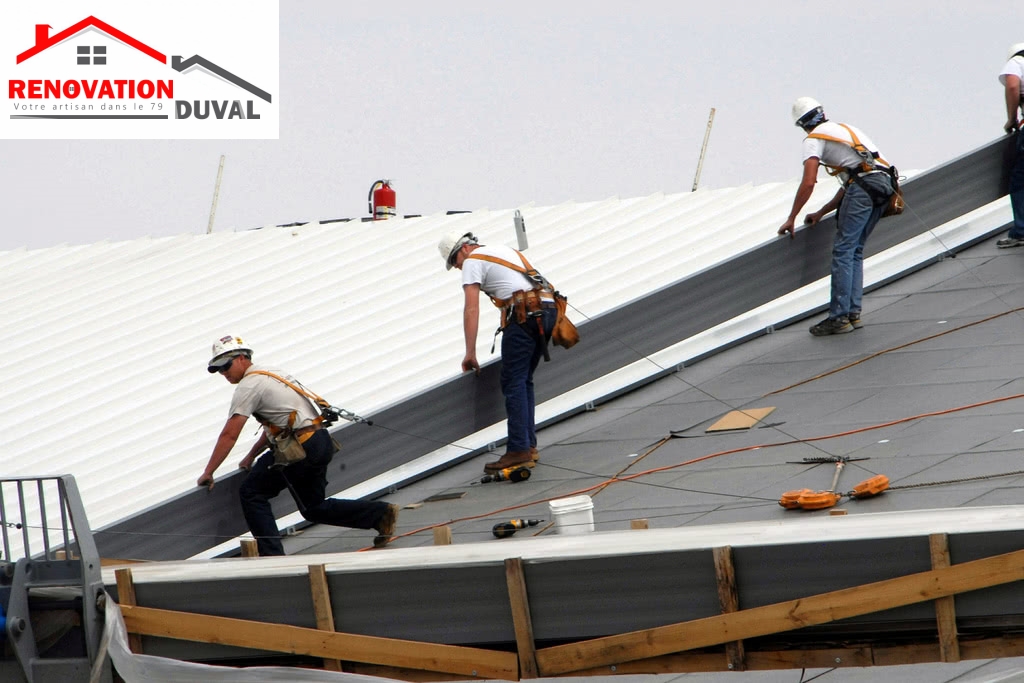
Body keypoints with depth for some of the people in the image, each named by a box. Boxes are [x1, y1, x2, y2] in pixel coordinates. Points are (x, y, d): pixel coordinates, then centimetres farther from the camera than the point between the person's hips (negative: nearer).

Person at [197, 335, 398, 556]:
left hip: (302, 448, -9)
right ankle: (381, 513, 14)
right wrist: (251, 456, 31)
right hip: (321, 443, 9)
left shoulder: (249, 386, -8)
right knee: (313, 508, 19)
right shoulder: (269, 375, 21)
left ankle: (272, 555, -7)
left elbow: (229, 435, -11)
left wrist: (207, 473, -6)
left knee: (252, 493, -2)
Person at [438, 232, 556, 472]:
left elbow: (471, 309, -4)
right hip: (548, 308, 8)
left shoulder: (473, 261, 4)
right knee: (524, 381, 16)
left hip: (525, 313, -8)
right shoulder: (505, 250, 29)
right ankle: (529, 445, 15)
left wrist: (470, 354, -5)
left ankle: (519, 451, -13)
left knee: (513, 383, -7)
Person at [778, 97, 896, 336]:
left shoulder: (814, 139, 7)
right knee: (855, 252, 15)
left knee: (843, 251, -6)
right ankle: (853, 313, 11)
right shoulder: (844, 129, 32)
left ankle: (839, 317, -10)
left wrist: (791, 219, 4)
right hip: (884, 184, 8)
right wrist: (821, 213, 35)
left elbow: (808, 183, -4)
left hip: (864, 186, -8)